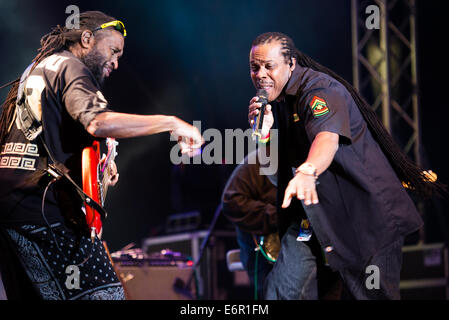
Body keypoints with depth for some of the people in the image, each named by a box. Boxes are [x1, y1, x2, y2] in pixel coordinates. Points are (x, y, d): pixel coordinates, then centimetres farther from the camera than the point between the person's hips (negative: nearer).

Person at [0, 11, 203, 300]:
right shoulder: (70, 67, -5)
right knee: (104, 293, -13)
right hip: (43, 205, -10)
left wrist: (92, 165, 22)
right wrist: (171, 123, -20)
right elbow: (97, 122, -25)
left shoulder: (34, 70, 25)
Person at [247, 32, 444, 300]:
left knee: (370, 293, -1)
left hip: (365, 209, -7)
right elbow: (274, 165, 9)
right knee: (281, 290, -4)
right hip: (314, 211, 7)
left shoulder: (320, 90, -20)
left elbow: (328, 137, -41)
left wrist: (307, 172, -63)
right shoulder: (274, 100, 7)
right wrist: (264, 131, -12)